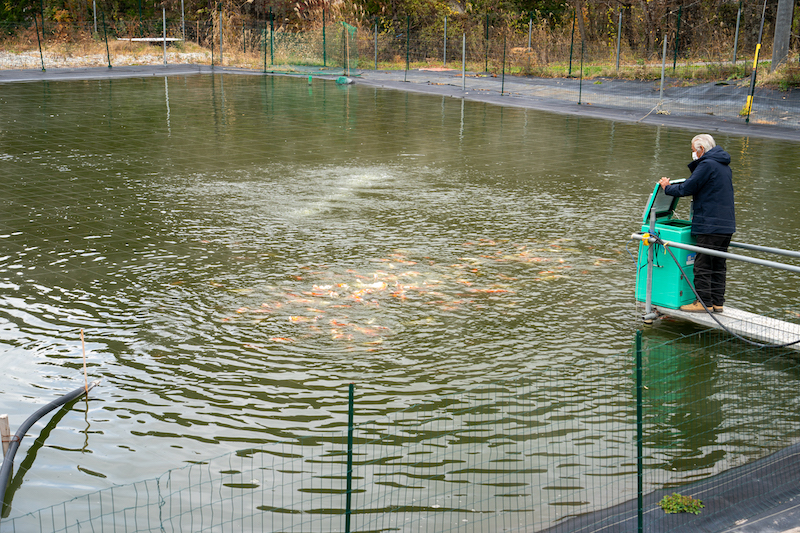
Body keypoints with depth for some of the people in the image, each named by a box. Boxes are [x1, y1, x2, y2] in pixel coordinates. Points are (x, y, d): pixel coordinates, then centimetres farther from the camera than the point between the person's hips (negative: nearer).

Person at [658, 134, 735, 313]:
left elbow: (687, 188, -12)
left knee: (703, 265, -3)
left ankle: (704, 302, -1)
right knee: (718, 265, 12)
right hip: (726, 224, 9)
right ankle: (717, 302, 15)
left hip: (710, 224, -9)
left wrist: (667, 187, 4)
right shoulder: (724, 166, 19)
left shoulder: (707, 164, -11)